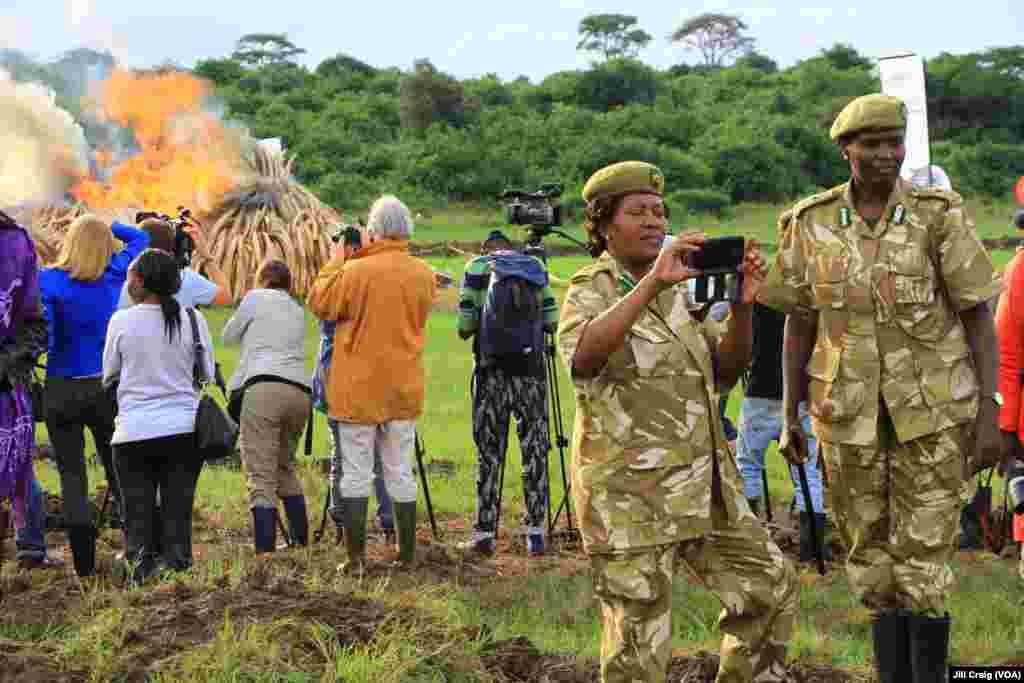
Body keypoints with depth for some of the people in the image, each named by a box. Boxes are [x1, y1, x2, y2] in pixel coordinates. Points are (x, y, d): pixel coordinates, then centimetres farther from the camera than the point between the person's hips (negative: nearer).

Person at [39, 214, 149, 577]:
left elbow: (43, 334, -17)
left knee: (72, 476, 5)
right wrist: (104, 226, 8)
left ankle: (84, 562, 2)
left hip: (62, 389, -2)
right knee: (120, 471, 12)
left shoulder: (48, 280, -10)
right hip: (107, 387, 2)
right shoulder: (114, 274, -2)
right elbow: (140, 238, 15)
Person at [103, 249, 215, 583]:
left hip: (134, 430, -1)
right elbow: (207, 373, 6)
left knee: (137, 515, 7)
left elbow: (108, 376, 5)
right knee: (178, 511, 8)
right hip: (183, 428, 1)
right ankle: (176, 566, 5)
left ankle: (137, 571, 1)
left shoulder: (122, 321, -5)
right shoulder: (192, 319, -2)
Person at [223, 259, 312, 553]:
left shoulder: (256, 298, 10)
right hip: (300, 391, 6)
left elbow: (229, 336, 20)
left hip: (264, 387, -6)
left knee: (261, 479, -11)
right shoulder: (298, 310, 26)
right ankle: (301, 543, 24)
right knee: (286, 469, 23)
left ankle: (265, 552, -20)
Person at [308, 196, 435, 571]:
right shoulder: (424, 275, -2)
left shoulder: (356, 272, -16)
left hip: (359, 389, -4)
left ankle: (356, 557, 4)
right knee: (400, 472, 11)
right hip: (404, 387, 4)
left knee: (356, 473, 4)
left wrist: (339, 258, 6)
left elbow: (319, 303, -3)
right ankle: (407, 554, 14)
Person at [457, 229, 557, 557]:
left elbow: (465, 326, -2)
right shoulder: (536, 267, 10)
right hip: (531, 369, 1)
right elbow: (552, 321, 6)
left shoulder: (477, 268, 4)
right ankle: (535, 533, 6)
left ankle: (484, 533, 4)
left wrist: (467, 329, 20)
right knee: (534, 450, 7)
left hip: (491, 369, -1)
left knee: (489, 454, 4)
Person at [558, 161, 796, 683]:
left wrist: (742, 305, -9)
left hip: (703, 488, 7)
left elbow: (725, 369, 8)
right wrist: (651, 283, -37)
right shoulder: (591, 292, -8)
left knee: (769, 586, 14)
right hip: (631, 497, -7)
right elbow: (581, 357, -31)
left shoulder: (673, 292, 14)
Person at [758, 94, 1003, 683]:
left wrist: (990, 413, -12)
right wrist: (790, 417, 3)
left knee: (922, 559, -3)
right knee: (872, 558, 8)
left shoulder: (940, 215, -8)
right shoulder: (811, 224, -2)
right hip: (849, 414, 2)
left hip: (934, 409, -2)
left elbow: (979, 317, -6)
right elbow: (799, 324, 5)